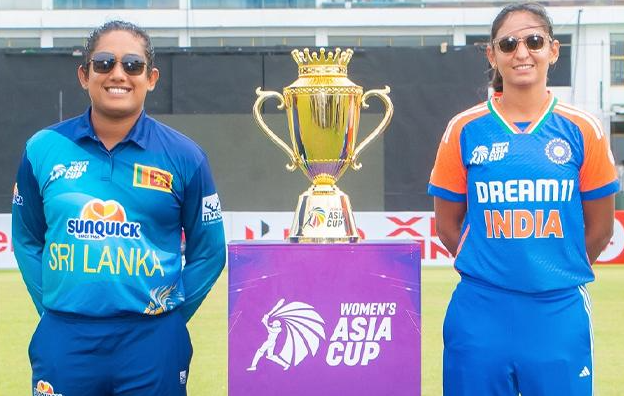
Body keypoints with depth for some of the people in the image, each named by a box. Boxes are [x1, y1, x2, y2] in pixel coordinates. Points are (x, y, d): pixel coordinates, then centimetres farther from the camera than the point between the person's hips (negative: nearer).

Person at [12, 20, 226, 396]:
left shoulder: (184, 156, 0)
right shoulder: (43, 149, 3)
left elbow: (208, 251, 6)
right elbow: (28, 241, 12)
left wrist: (171, 314, 0)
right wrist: (50, 306, 4)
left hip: (152, 343, -1)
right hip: (64, 341, 1)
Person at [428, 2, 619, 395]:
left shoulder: (582, 130, 2)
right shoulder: (465, 130, 2)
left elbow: (600, 228, 8)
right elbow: (447, 225, 9)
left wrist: (553, 271, 10)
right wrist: (491, 269, 9)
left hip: (559, 314, 0)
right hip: (481, 314, 0)